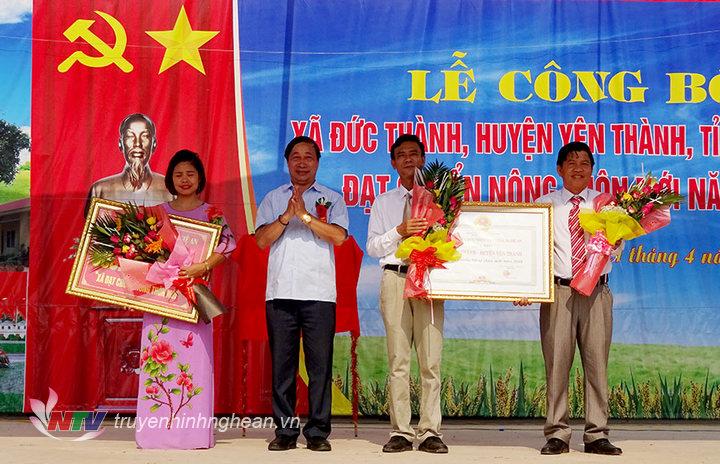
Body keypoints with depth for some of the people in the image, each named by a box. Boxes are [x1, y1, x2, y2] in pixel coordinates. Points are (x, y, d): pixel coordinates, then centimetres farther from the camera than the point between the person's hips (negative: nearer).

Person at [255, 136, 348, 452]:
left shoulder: (332, 199, 12)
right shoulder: (273, 199, 17)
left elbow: (339, 236, -5)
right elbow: (262, 239, 4)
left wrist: (305, 215, -11)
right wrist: (287, 216, -9)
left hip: (319, 292, -1)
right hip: (280, 292, 2)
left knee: (320, 363, -3)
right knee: (282, 363, 3)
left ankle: (318, 431, 4)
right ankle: (285, 431, 9)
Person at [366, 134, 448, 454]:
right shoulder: (383, 202, 17)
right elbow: (373, 247, 8)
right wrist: (400, 231, -7)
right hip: (395, 278, 1)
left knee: (431, 359, -4)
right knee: (398, 359, 0)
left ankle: (430, 433, -1)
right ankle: (400, 432, 2)